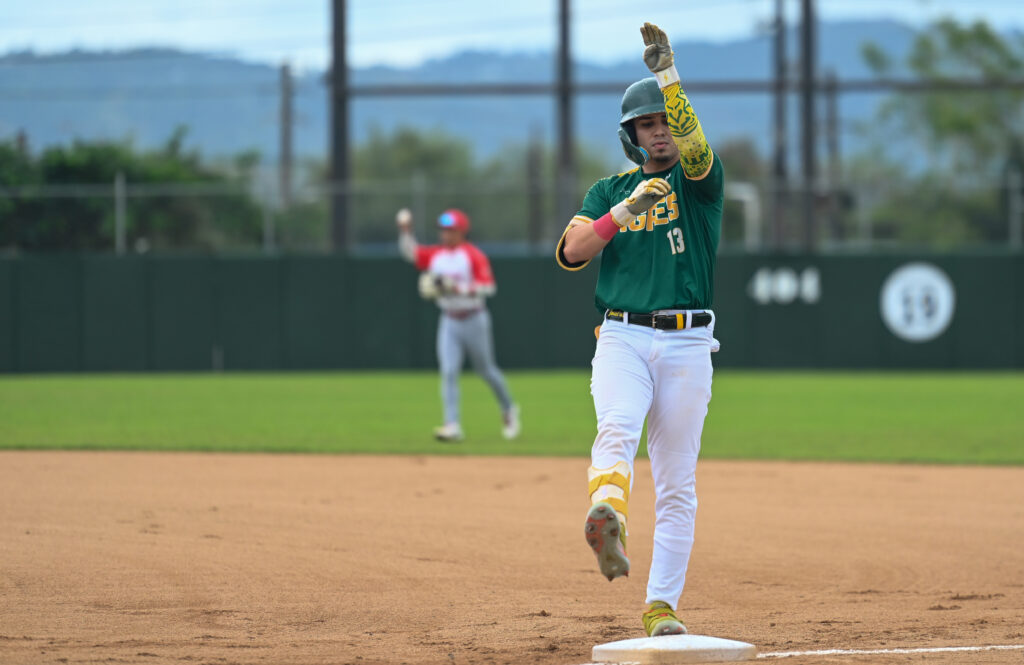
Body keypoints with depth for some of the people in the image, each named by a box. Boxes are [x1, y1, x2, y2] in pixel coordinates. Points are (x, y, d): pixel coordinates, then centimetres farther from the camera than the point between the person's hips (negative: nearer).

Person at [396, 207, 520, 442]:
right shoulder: (435, 255, 6)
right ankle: (452, 425, -13)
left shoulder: (474, 255, -11)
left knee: (486, 370, 9)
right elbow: (410, 251, 0)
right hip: (449, 322, 4)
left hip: (474, 320, -4)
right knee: (448, 371, -9)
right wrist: (405, 230, -16)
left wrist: (458, 289, -27)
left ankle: (508, 410, 33)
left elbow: (488, 287, -17)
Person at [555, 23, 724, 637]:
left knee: (677, 483, 1)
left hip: (688, 345, 0)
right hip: (623, 338, 0)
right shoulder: (609, 192, 14)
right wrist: (625, 211, -16)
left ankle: (662, 604, 6)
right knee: (618, 428, -30)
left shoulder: (700, 182, 7)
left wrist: (668, 75, -28)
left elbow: (693, 148, -17)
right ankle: (607, 520, -57)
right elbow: (571, 252, -1)